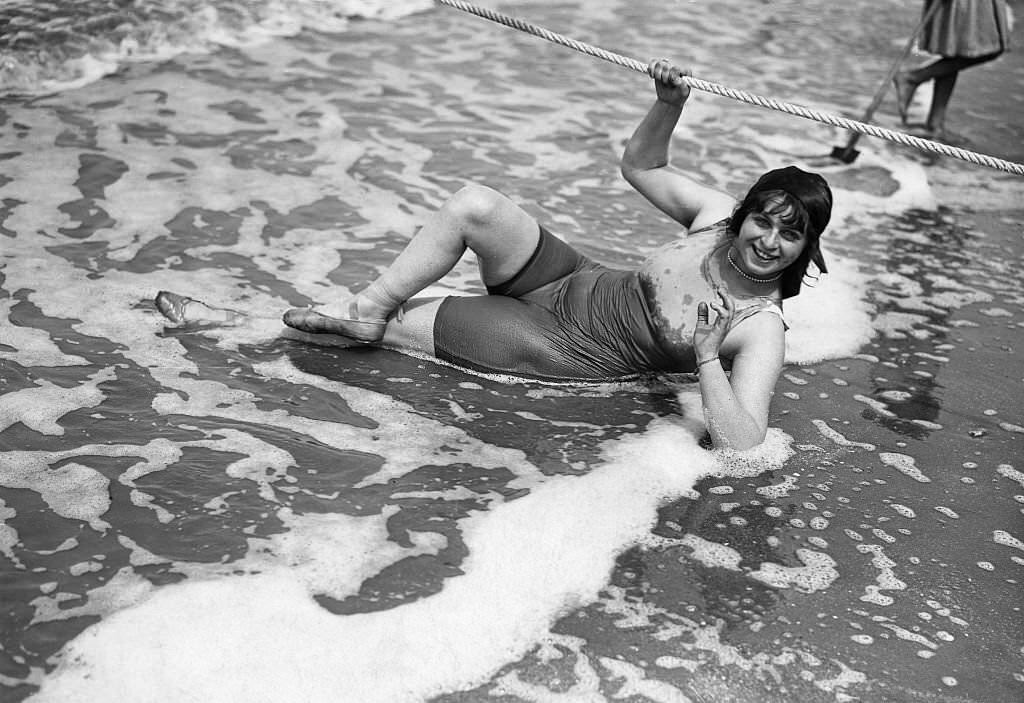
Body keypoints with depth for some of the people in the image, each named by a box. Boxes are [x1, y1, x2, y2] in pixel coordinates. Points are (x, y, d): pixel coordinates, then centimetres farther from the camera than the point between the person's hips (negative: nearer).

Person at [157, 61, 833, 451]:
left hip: (567, 352, -5)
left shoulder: (761, 330, -21)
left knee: (394, 324, -8)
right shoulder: (719, 214, -7)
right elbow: (639, 163, 7)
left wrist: (707, 358, -41)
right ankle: (364, 308, -4)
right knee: (474, 203, -23)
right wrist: (670, 106, -12)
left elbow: (743, 443, -31)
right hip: (575, 283, 5)